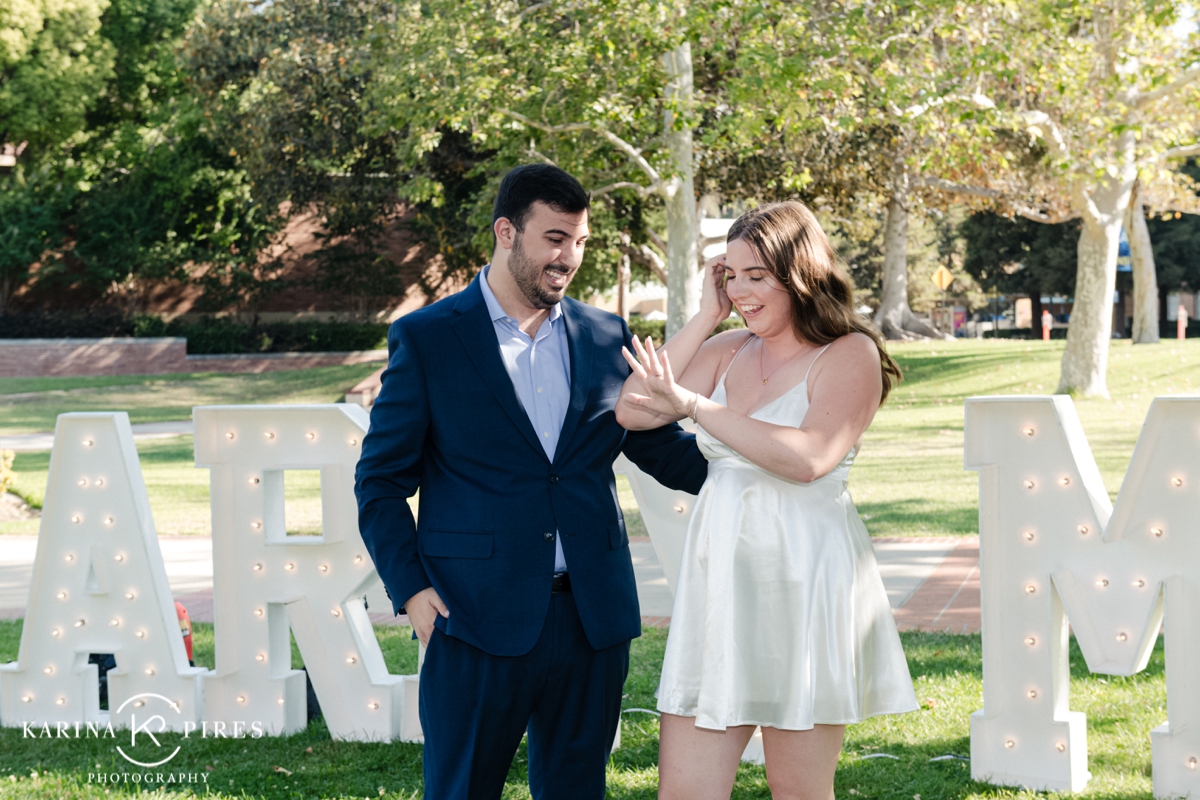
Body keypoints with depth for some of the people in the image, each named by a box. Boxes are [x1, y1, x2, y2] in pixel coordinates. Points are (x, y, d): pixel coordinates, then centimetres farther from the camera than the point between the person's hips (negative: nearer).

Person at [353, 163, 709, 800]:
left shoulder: (606, 338, 10)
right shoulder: (426, 340, 0)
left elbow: (665, 449, 14)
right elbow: (380, 479, 1)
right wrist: (411, 589, -9)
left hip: (594, 621, 4)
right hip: (479, 618, -4)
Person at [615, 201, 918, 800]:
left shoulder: (849, 355, -5)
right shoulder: (727, 351, 12)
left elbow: (809, 458, -20)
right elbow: (631, 413, 4)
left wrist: (693, 403, -20)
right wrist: (706, 317, 4)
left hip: (802, 581, -5)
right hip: (719, 583, 5)